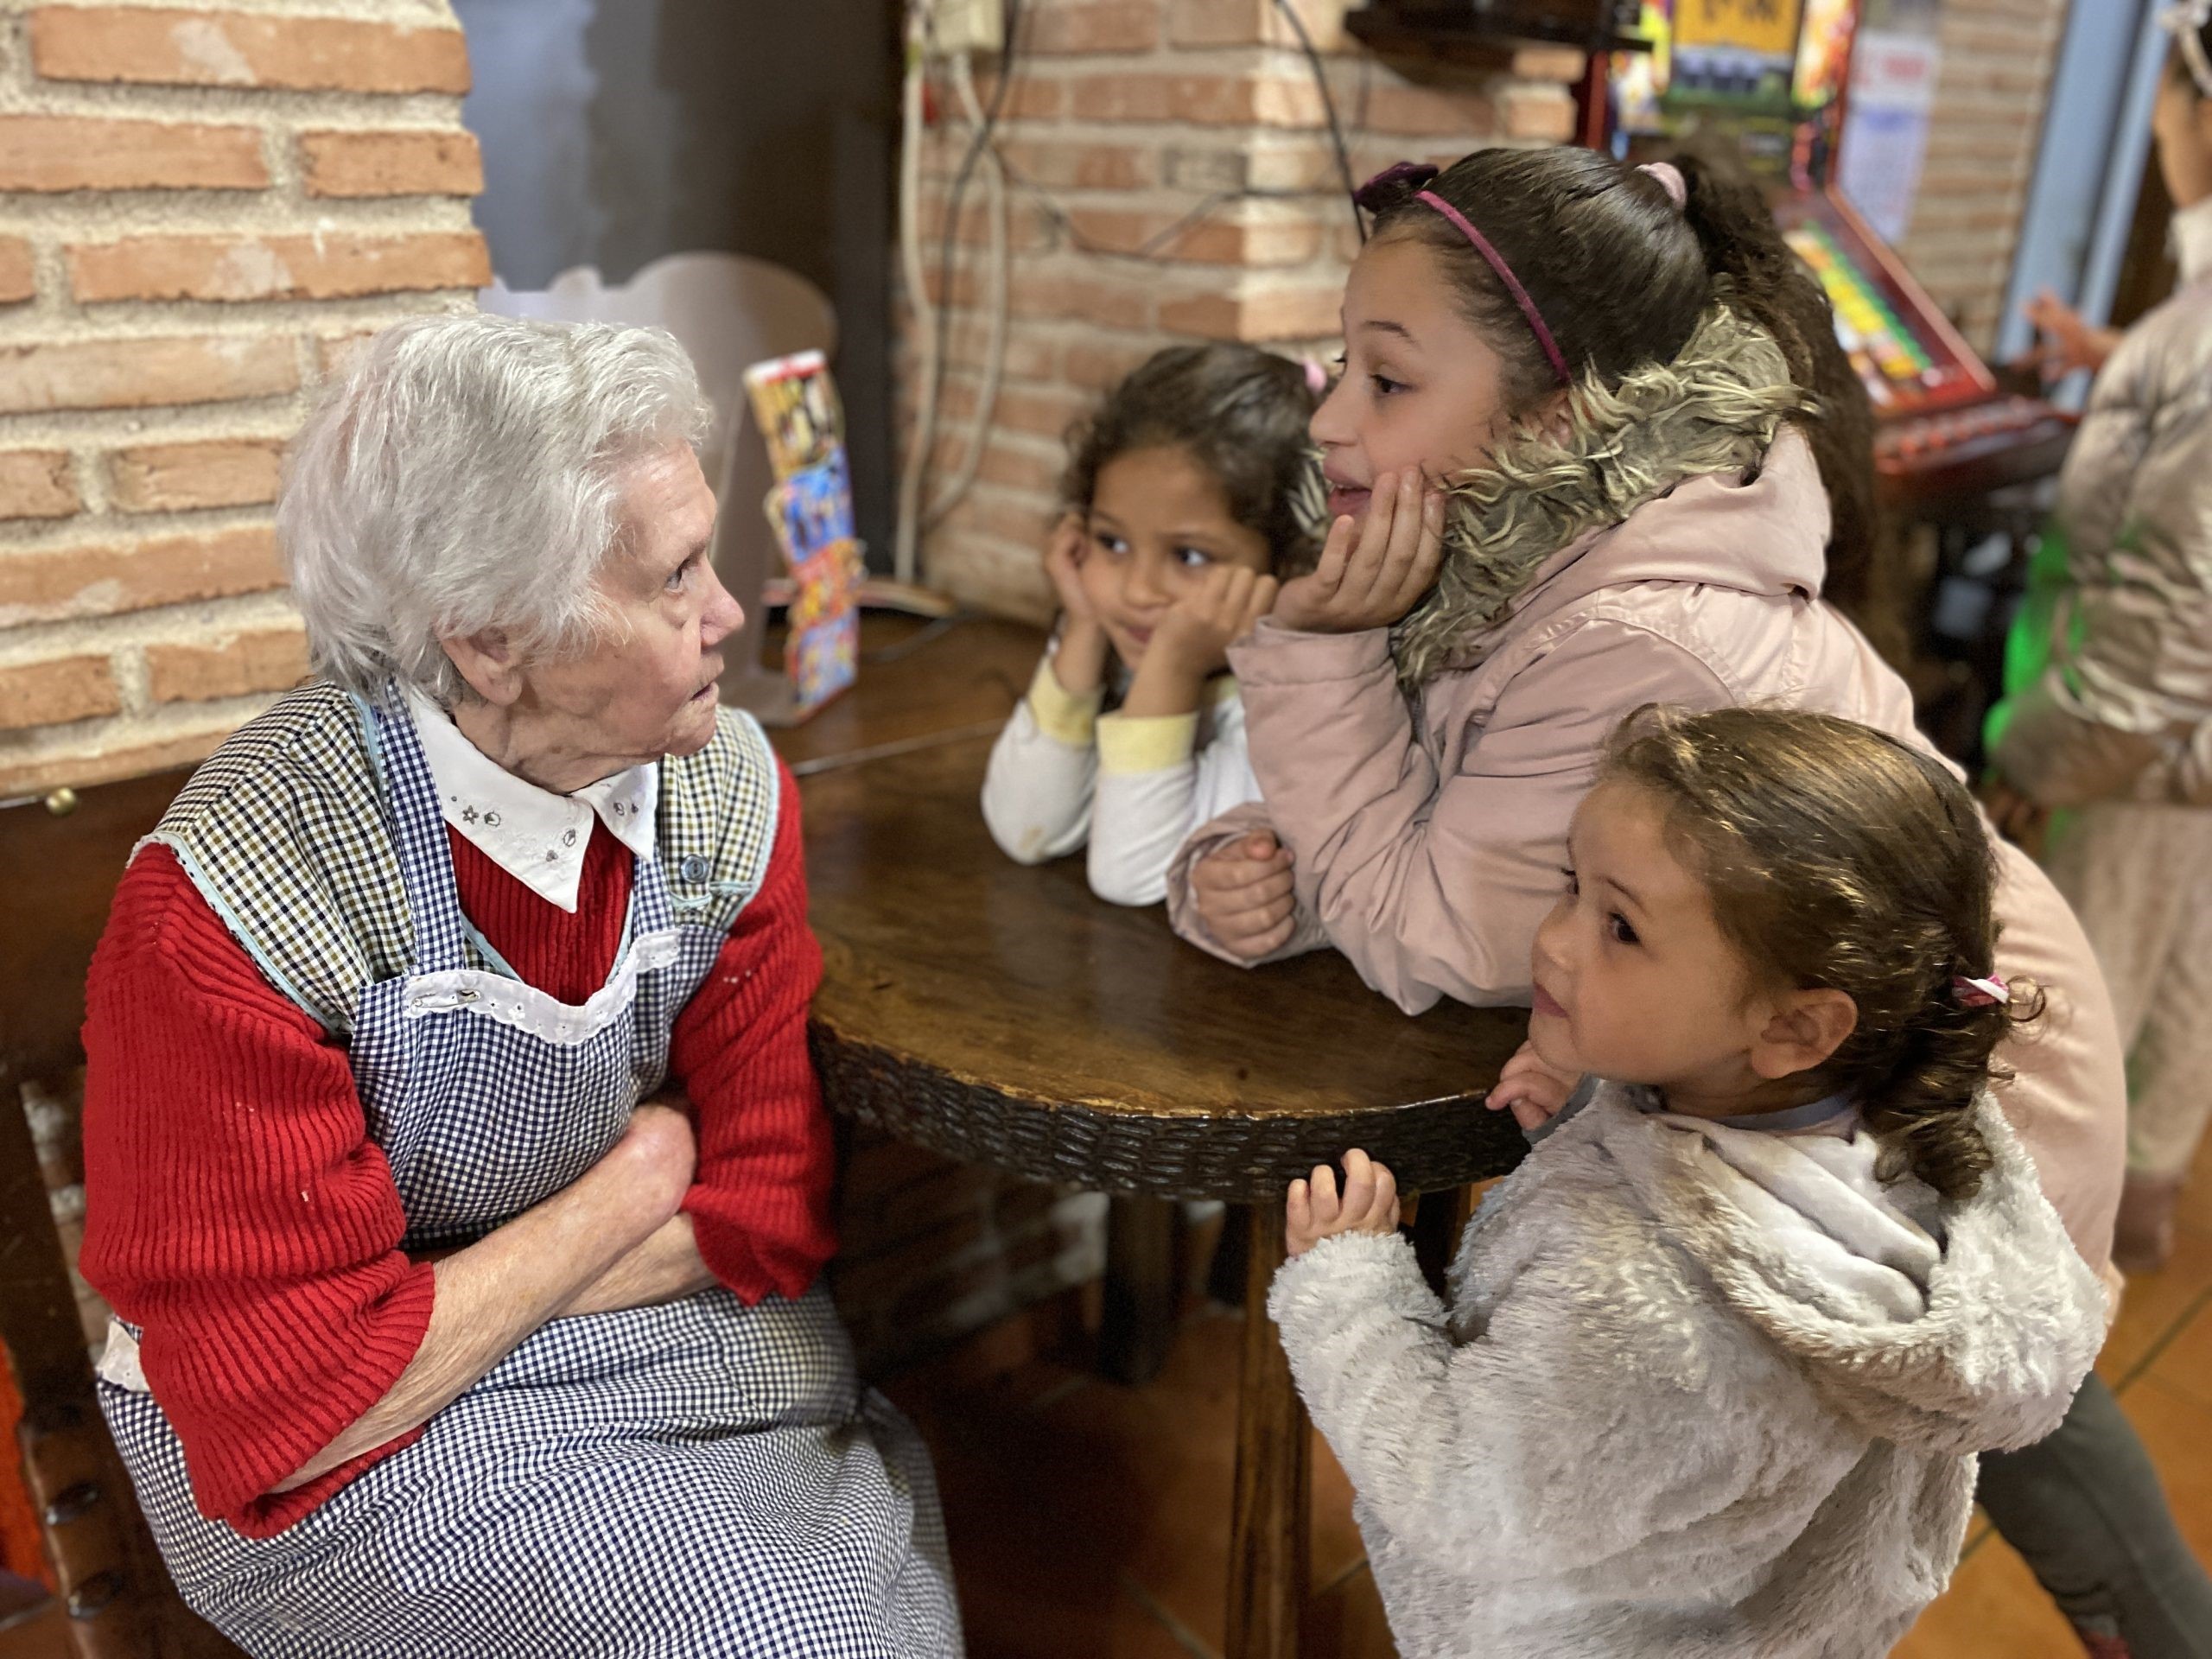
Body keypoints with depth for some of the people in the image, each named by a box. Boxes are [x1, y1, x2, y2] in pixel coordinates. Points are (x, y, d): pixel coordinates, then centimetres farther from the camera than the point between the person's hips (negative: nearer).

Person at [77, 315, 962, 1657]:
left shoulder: (735, 796, -9)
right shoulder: (221, 913, -24)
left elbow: (769, 1207, -4)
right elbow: (289, 1411, -20)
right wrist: (635, 1187, -13)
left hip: (674, 1343, 4)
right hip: (350, 1458, -4)